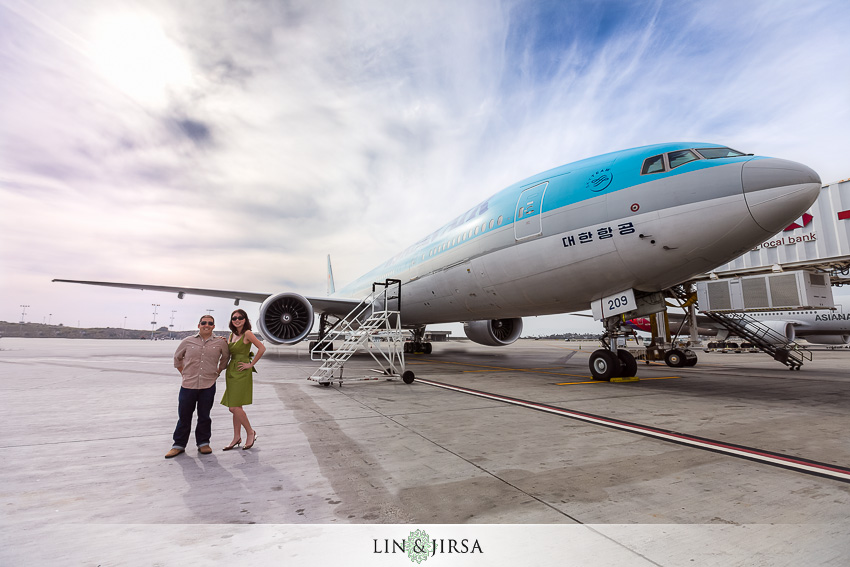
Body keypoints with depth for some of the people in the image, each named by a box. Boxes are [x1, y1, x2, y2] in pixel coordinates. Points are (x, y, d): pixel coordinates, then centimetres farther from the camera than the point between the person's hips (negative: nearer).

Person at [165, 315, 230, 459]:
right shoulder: (187, 341, 3)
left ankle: (203, 443, 23)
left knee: (204, 416, 9)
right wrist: (183, 374, 13)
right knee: (184, 416, 8)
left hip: (208, 386, 0)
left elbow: (225, 358, 19)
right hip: (188, 385, 1)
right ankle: (179, 445, 24)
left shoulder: (220, 343, 1)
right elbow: (177, 358, 18)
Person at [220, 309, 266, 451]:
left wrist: (251, 364, -13)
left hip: (241, 373, -7)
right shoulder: (232, 335, 13)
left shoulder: (247, 334, -10)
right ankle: (237, 437, 21)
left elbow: (262, 348, -18)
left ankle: (250, 432, 10)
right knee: (235, 407, 11)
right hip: (231, 372, 7)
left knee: (234, 407, -7)